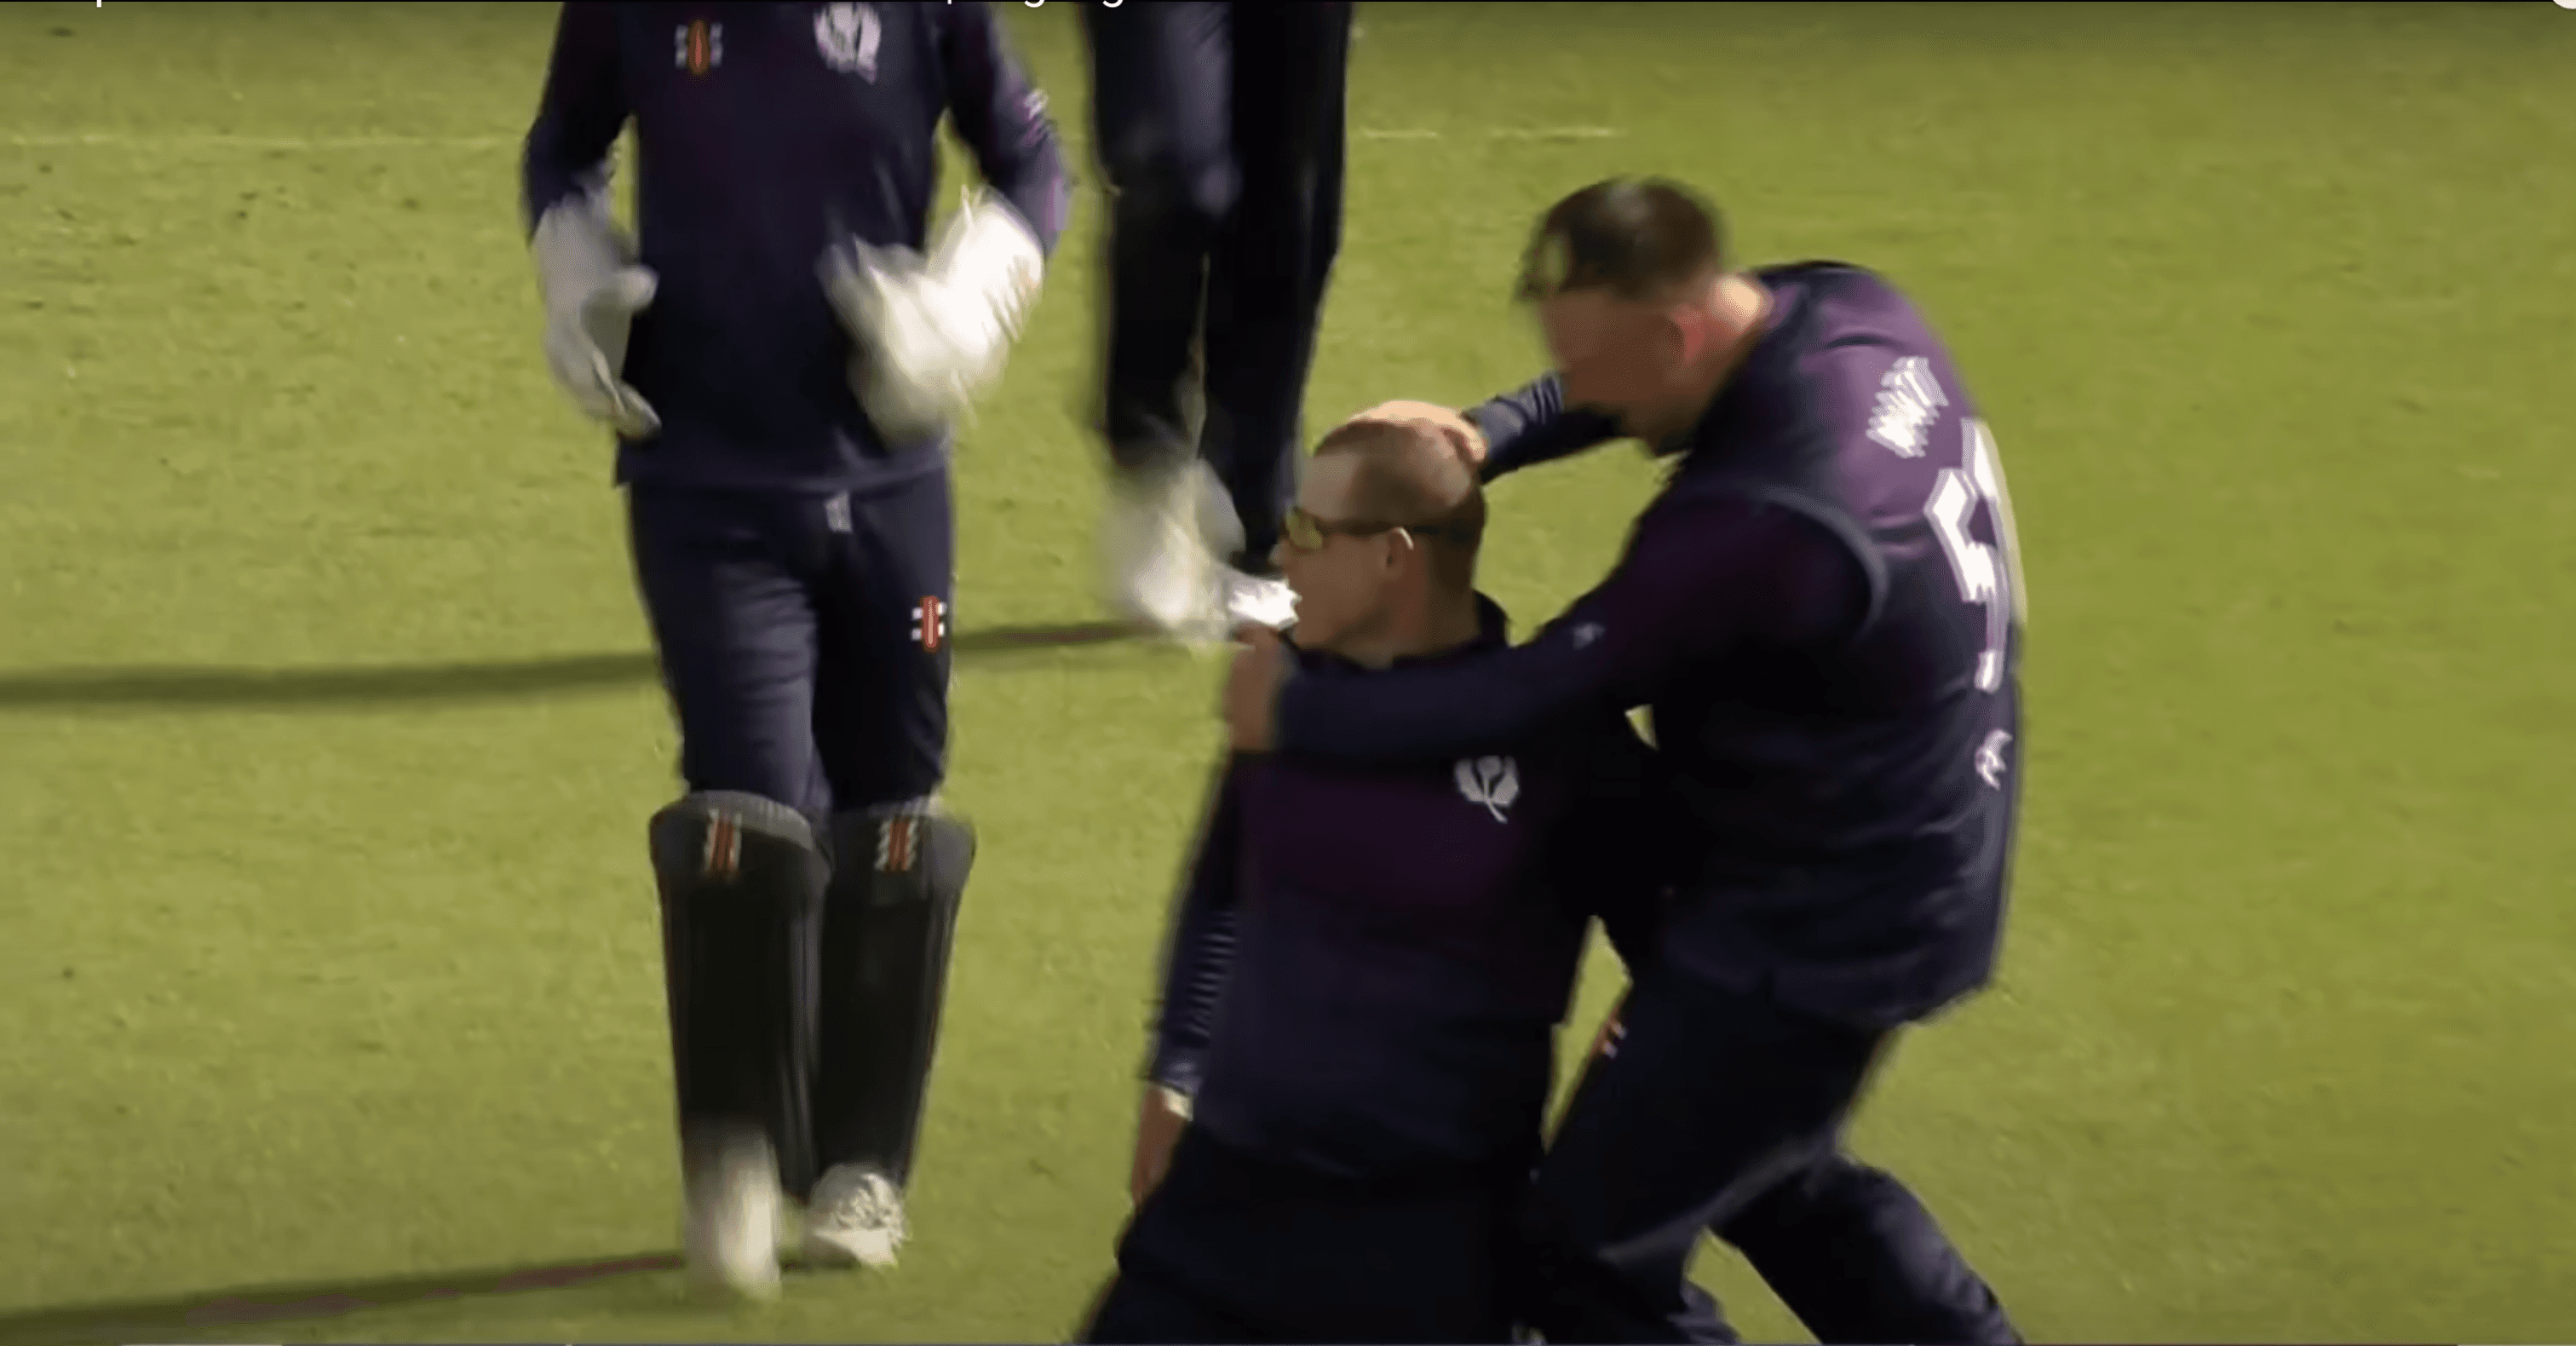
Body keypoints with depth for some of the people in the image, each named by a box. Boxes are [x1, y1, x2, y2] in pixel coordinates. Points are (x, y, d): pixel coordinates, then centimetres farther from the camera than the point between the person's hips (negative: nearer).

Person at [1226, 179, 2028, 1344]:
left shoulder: (1763, 523, -34)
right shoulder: (1850, 312, -8)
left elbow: (1545, 690, -27)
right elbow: (1605, 393, 10)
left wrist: (1294, 714, -15)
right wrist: (1486, 437, -10)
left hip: (1818, 933, -10)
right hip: (1917, 866, 10)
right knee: (1769, 1179, 30)